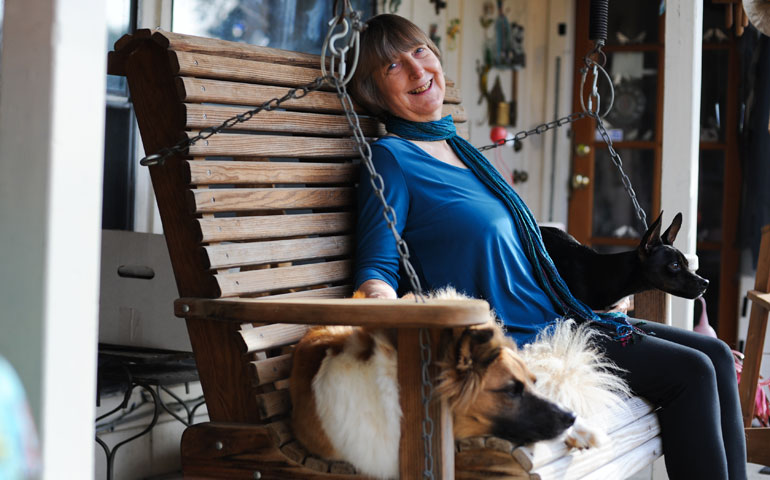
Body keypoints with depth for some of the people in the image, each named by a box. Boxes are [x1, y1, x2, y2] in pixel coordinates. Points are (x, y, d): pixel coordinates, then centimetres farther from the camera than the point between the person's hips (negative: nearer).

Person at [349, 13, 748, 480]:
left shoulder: (460, 148, 17)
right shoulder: (391, 159, -9)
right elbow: (376, 271, -13)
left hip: (558, 318, 9)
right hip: (515, 341, -9)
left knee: (716, 354, 2)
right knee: (690, 373, -13)